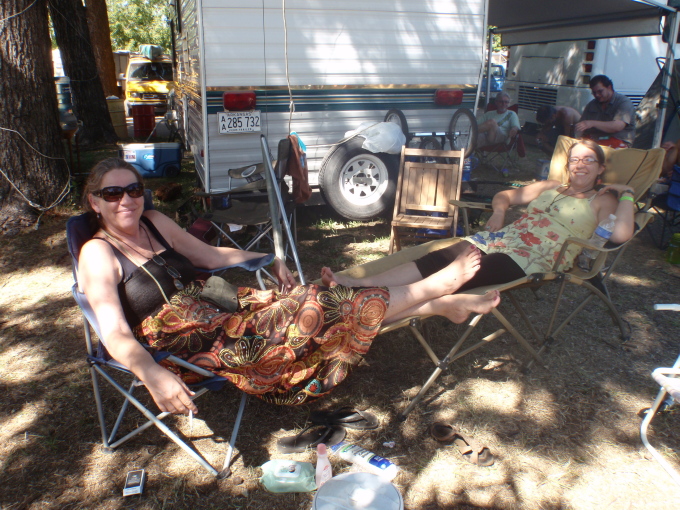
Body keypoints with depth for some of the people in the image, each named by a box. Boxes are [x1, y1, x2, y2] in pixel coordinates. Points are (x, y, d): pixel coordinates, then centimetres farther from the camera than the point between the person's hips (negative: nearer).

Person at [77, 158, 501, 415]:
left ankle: (443, 305, 4)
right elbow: (116, 333, -23)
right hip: (199, 351, -7)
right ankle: (436, 287, -3)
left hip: (220, 321, 7)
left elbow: (212, 255, 20)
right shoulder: (99, 254, -11)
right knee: (316, 306, -14)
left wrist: (269, 260, 13)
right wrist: (152, 376, -40)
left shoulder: (154, 223, 10)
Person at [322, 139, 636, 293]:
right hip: (502, 239, 6)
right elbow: (504, 195, 33)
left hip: (531, 259, -5)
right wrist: (499, 210, 11)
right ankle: (354, 284, -33)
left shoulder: (602, 201, 12)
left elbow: (620, 234, -8)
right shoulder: (551, 187, 27)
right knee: (433, 261, -21)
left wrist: (627, 194, 2)